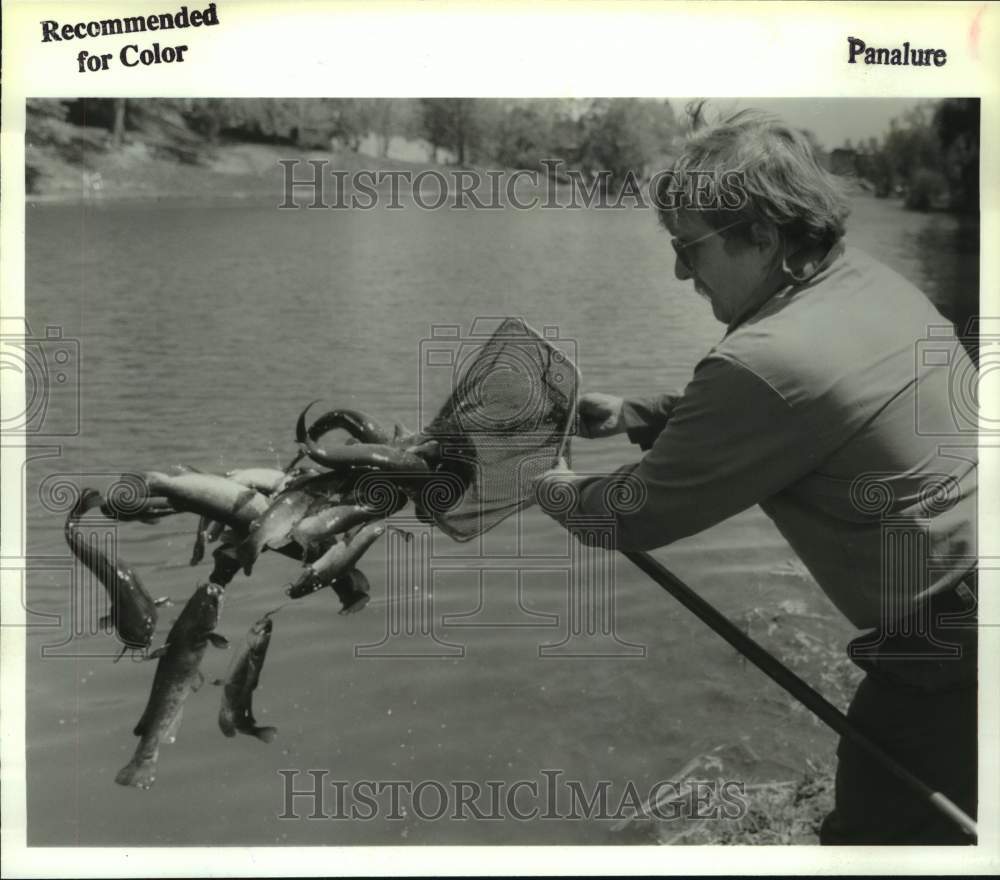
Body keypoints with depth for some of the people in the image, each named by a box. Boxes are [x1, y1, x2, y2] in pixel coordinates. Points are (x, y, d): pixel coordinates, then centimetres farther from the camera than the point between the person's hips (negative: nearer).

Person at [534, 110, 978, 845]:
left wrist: (566, 496, 8)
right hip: (959, 626, 9)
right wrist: (631, 414, 14)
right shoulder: (870, 283, 4)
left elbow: (643, 515, -11)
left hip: (951, 641, -9)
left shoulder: (770, 359, -24)